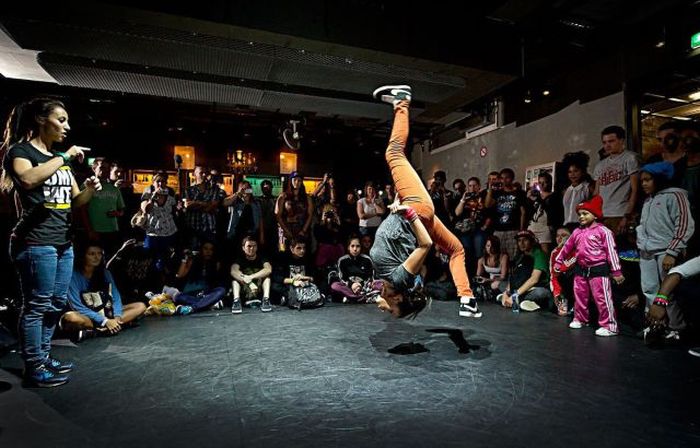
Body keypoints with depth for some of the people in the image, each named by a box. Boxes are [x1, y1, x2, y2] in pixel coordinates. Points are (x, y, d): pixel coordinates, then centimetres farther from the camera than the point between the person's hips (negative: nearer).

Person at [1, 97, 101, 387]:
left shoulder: (59, 158, 18)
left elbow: (75, 201, 19)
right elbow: (28, 179, -28)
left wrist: (90, 189, -1)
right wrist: (64, 157, -19)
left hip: (63, 241, 8)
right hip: (35, 242, -8)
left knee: (57, 304, 13)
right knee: (37, 305, -2)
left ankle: (43, 356, 25)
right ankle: (34, 368, 8)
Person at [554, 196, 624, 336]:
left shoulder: (603, 231, -9)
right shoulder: (577, 232, 9)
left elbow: (611, 251, -10)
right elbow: (567, 247, 18)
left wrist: (616, 272, -11)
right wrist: (558, 262, 23)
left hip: (599, 269, -6)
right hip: (580, 269, 6)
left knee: (602, 298, -5)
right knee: (579, 295, 15)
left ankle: (610, 326, 4)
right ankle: (579, 319, 32)